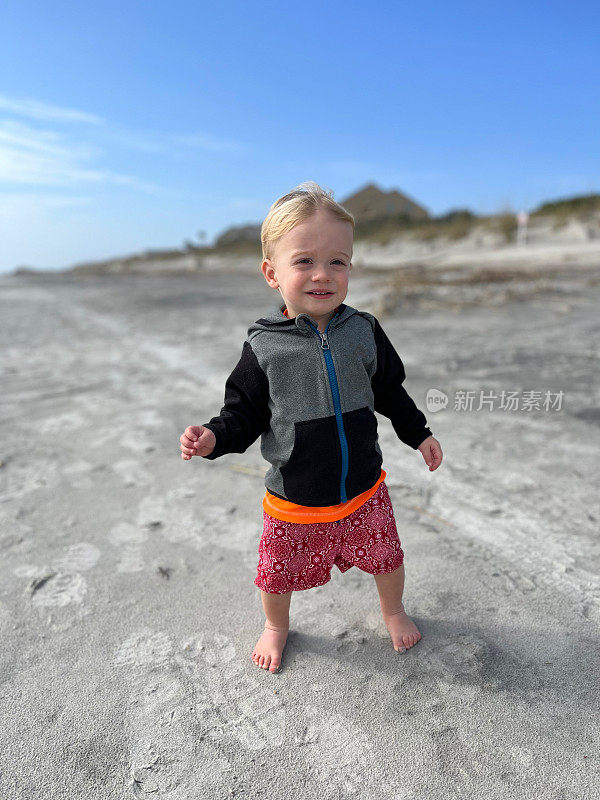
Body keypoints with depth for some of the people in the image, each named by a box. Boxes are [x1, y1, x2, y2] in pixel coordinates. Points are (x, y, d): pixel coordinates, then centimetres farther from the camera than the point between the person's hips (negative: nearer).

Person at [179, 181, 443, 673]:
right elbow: (245, 412, -7)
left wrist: (419, 433, 11)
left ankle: (393, 610, 55)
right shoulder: (265, 348, -15)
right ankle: (277, 627, 51)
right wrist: (215, 437, -24)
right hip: (294, 501, -1)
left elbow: (390, 392, 7)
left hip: (364, 489, 2)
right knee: (279, 574, 16)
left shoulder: (364, 332, -7)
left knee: (386, 558, 20)